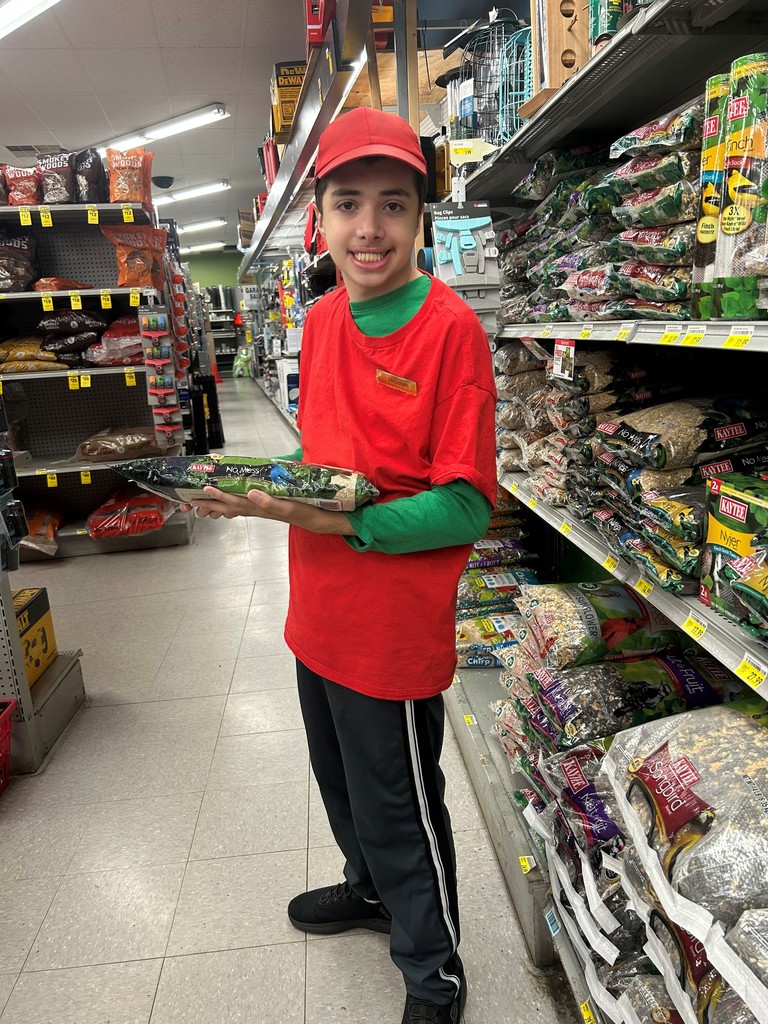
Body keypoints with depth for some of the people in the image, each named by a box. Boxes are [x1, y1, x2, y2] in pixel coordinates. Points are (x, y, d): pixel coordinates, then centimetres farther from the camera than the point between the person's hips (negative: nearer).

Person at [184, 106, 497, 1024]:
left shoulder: (450, 328, -17)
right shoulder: (321, 321, 4)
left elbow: (465, 507, -20)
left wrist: (334, 519, -28)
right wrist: (268, 487, -2)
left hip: (395, 630, -7)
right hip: (318, 616, 7)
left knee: (398, 813, 13)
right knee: (342, 785, 28)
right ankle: (369, 889, 59)